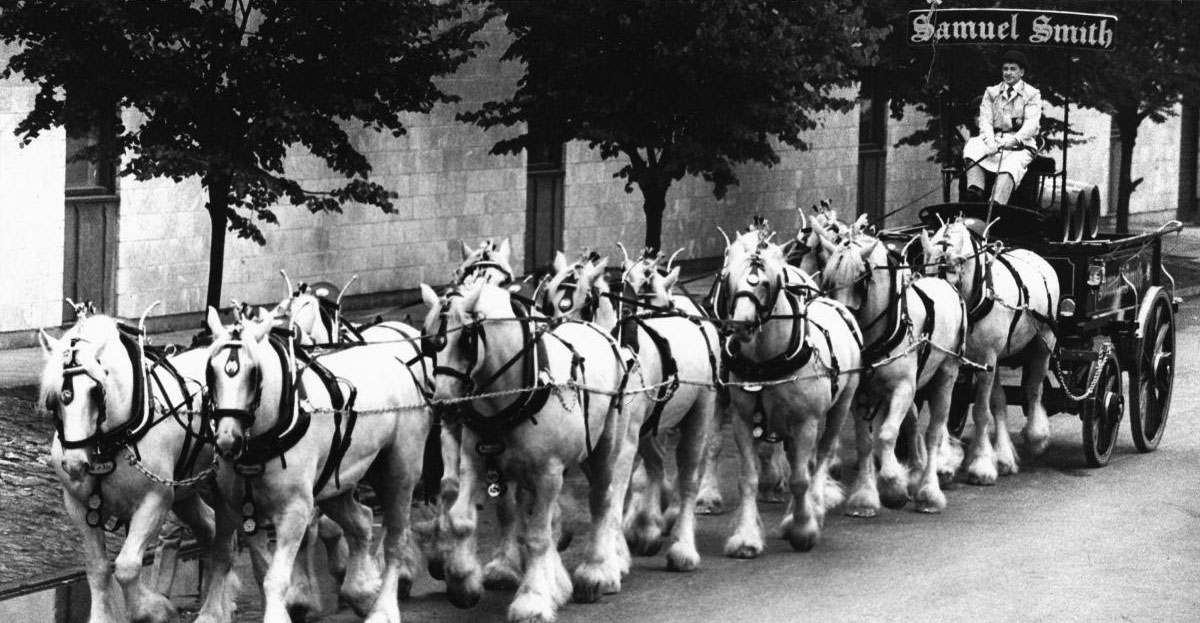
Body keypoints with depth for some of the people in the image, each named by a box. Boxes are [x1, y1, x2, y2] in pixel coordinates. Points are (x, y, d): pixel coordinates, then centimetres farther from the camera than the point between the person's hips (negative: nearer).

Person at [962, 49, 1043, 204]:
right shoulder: (991, 92, 17)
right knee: (972, 147, -29)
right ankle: (974, 193, -41)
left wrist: (1015, 140, -27)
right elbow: (985, 120, 5)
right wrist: (990, 143, -17)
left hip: (1020, 146, -3)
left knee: (1010, 167, -35)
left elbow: (1032, 123, -7)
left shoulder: (1032, 94, 7)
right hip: (994, 141, 3)